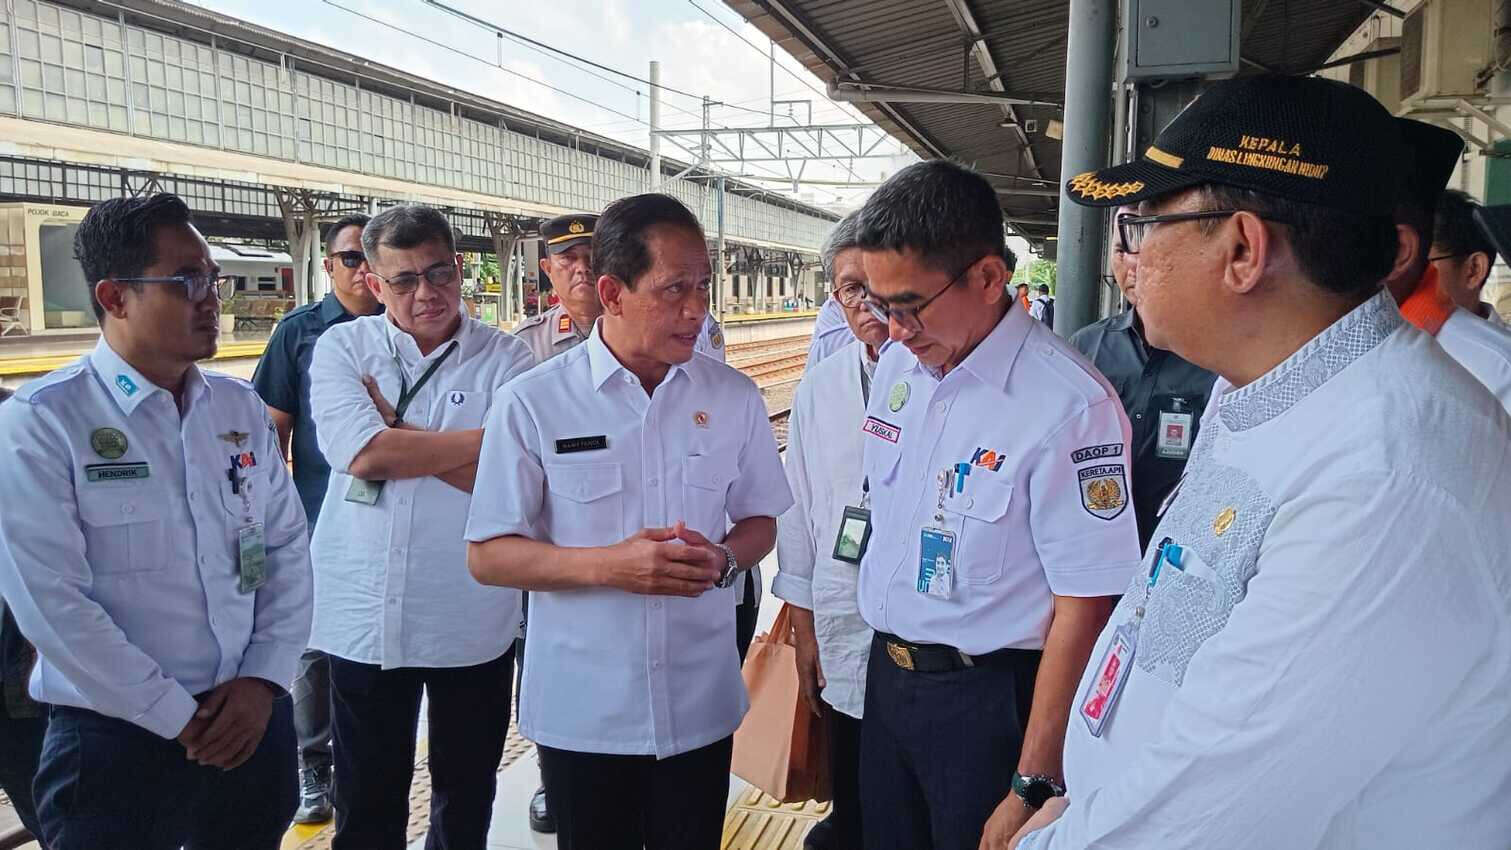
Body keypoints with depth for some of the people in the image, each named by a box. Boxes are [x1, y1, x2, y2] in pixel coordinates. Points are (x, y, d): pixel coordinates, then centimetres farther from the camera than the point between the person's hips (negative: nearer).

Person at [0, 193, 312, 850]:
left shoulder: (241, 407, 5)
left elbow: (287, 547, 6)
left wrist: (264, 681, -3)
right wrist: (178, 718, -12)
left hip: (255, 721, 5)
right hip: (116, 741, -5)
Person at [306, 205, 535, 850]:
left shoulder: (506, 359, -4)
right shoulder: (342, 348, 0)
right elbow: (362, 454, -17)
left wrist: (394, 424, -14)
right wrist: (488, 437, -15)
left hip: (472, 621, 0)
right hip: (365, 618, 1)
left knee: (467, 794, 18)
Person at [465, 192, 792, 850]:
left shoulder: (734, 398, -1)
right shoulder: (531, 404, -10)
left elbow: (760, 522, 9)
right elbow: (486, 555, -8)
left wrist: (723, 560, -14)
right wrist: (606, 565, -21)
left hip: (700, 704, 2)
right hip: (581, 711, -2)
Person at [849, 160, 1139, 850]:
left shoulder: (1072, 406, -22)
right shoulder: (898, 365, 1)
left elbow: (1082, 605, -20)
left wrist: (1032, 786, -17)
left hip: (987, 698, -6)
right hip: (883, 675, 7)